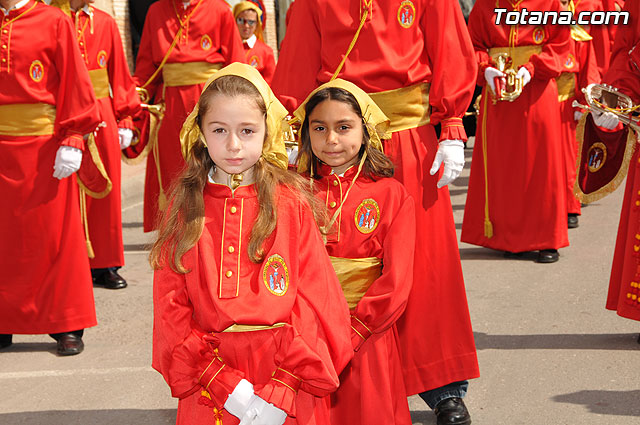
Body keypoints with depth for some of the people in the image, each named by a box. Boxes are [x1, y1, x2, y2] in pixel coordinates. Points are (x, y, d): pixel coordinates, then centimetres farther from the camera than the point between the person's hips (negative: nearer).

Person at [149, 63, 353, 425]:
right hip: (208, 392, 1)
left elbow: (314, 302, -7)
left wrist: (280, 391, -15)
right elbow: (171, 307, -3)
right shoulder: (185, 207, 0)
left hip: (289, 383, -1)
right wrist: (227, 386, -13)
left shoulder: (291, 203, -4)